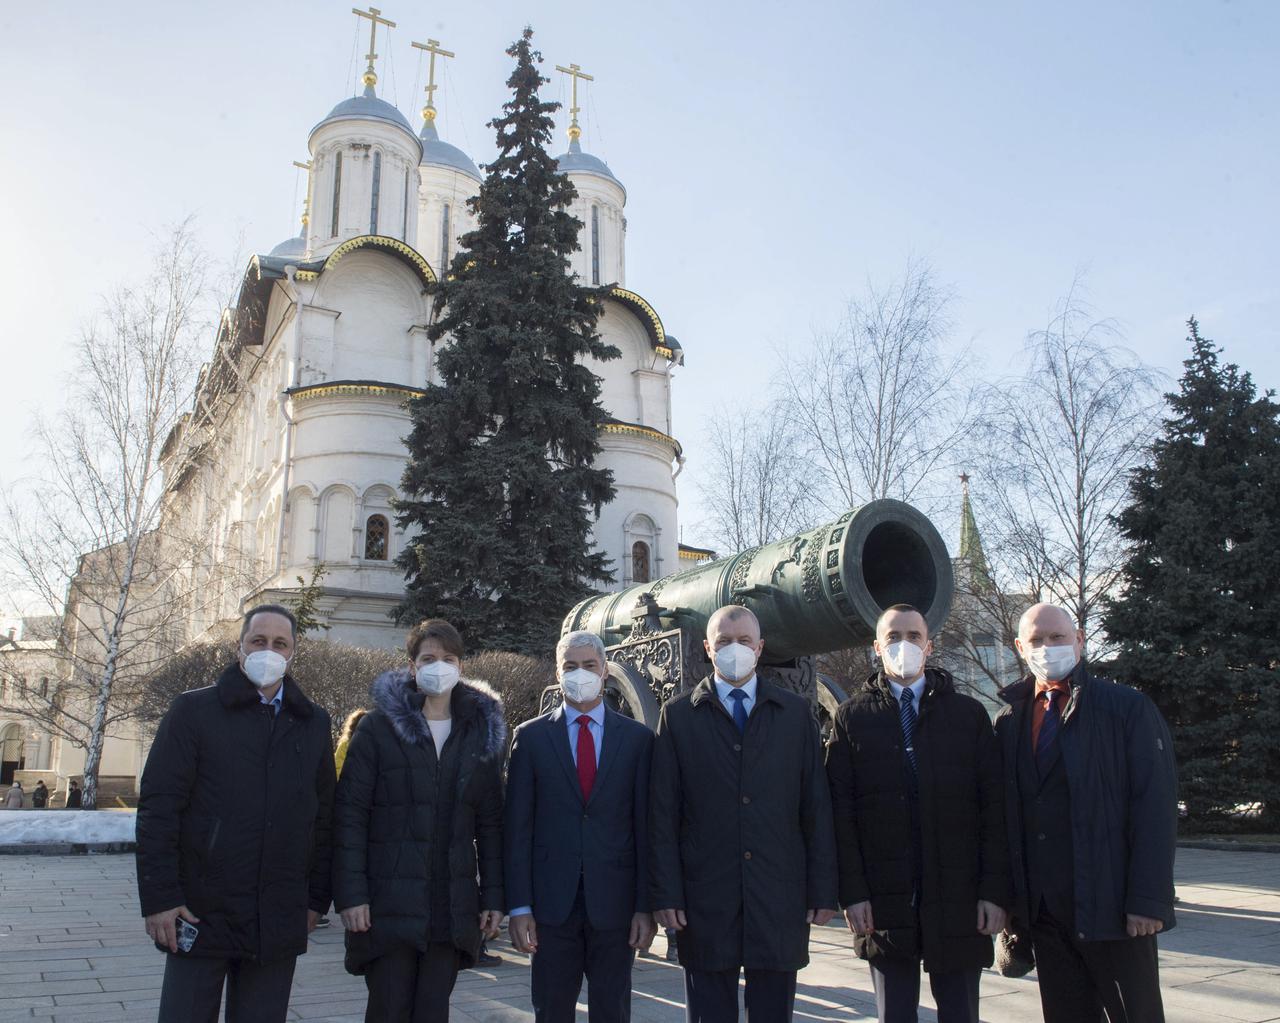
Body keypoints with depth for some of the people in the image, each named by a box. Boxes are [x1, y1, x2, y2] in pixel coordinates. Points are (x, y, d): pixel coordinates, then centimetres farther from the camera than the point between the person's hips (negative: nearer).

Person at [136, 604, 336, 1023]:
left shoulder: (313, 724, 9)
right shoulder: (194, 710, 0)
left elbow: (324, 817, 10)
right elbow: (158, 807, -5)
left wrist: (317, 899, 6)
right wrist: (159, 897, -11)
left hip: (278, 922, 3)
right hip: (201, 912, -2)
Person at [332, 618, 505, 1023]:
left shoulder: (482, 732, 8)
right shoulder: (379, 726, -1)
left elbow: (490, 823, 9)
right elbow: (350, 815, -5)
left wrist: (493, 896, 4)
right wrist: (351, 894, -12)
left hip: (453, 909, 3)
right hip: (388, 905, -3)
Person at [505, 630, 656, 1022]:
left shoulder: (638, 738, 3)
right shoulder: (531, 736, 3)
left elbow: (645, 827, 2)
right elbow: (517, 827, 1)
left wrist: (645, 906, -2)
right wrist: (519, 905, -4)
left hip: (615, 902, 0)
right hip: (552, 902, 0)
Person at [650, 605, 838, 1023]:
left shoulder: (796, 713, 7)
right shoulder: (678, 715, 3)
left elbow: (817, 807, 5)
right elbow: (663, 813, 0)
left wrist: (823, 890, 1)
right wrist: (666, 894, -5)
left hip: (779, 896, 1)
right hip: (704, 899, -1)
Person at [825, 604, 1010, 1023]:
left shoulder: (969, 714, 6)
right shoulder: (853, 716, 4)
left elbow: (994, 807, 3)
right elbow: (841, 811, 0)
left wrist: (995, 891, -4)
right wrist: (852, 893, -6)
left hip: (959, 902, 1)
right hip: (885, 905, 0)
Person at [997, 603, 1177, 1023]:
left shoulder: (1128, 708, -3)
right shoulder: (1008, 723, 9)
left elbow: (1156, 806, -8)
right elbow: (1006, 815, 10)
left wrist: (1148, 900, -14)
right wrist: (1009, 897, 5)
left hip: (1113, 909, -4)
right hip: (1044, 911, 4)